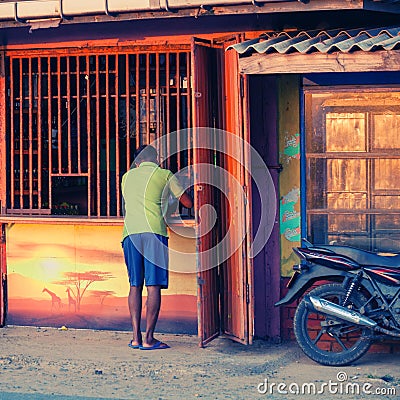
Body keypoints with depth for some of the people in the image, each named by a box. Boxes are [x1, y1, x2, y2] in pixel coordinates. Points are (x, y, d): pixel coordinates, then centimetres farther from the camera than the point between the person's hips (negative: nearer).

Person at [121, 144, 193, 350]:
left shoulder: (127, 176, 21)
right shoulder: (166, 175, 11)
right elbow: (188, 203, 17)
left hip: (130, 232, 4)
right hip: (154, 231, -3)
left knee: (135, 285, 9)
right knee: (153, 286, -2)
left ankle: (136, 337, 5)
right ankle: (148, 338, -5)